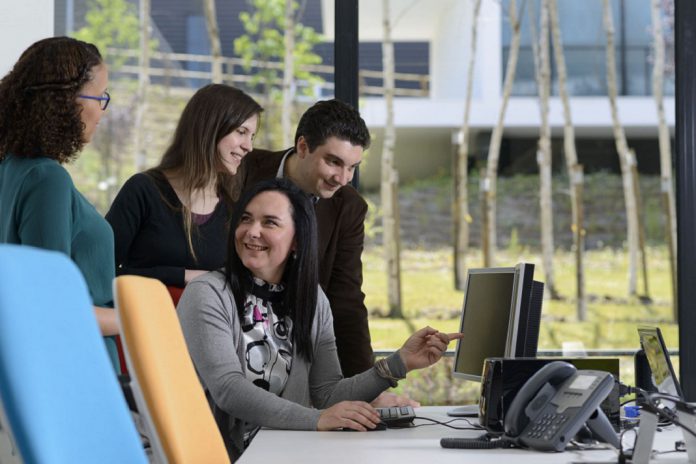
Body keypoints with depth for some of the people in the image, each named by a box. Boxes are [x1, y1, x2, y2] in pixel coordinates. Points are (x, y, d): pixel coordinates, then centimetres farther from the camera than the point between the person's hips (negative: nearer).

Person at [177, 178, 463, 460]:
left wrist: (400, 363, -2)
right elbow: (228, 389, -17)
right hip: (220, 455, -3)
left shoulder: (312, 300, 10)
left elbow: (327, 394, 8)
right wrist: (316, 420, -26)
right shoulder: (207, 294, -7)